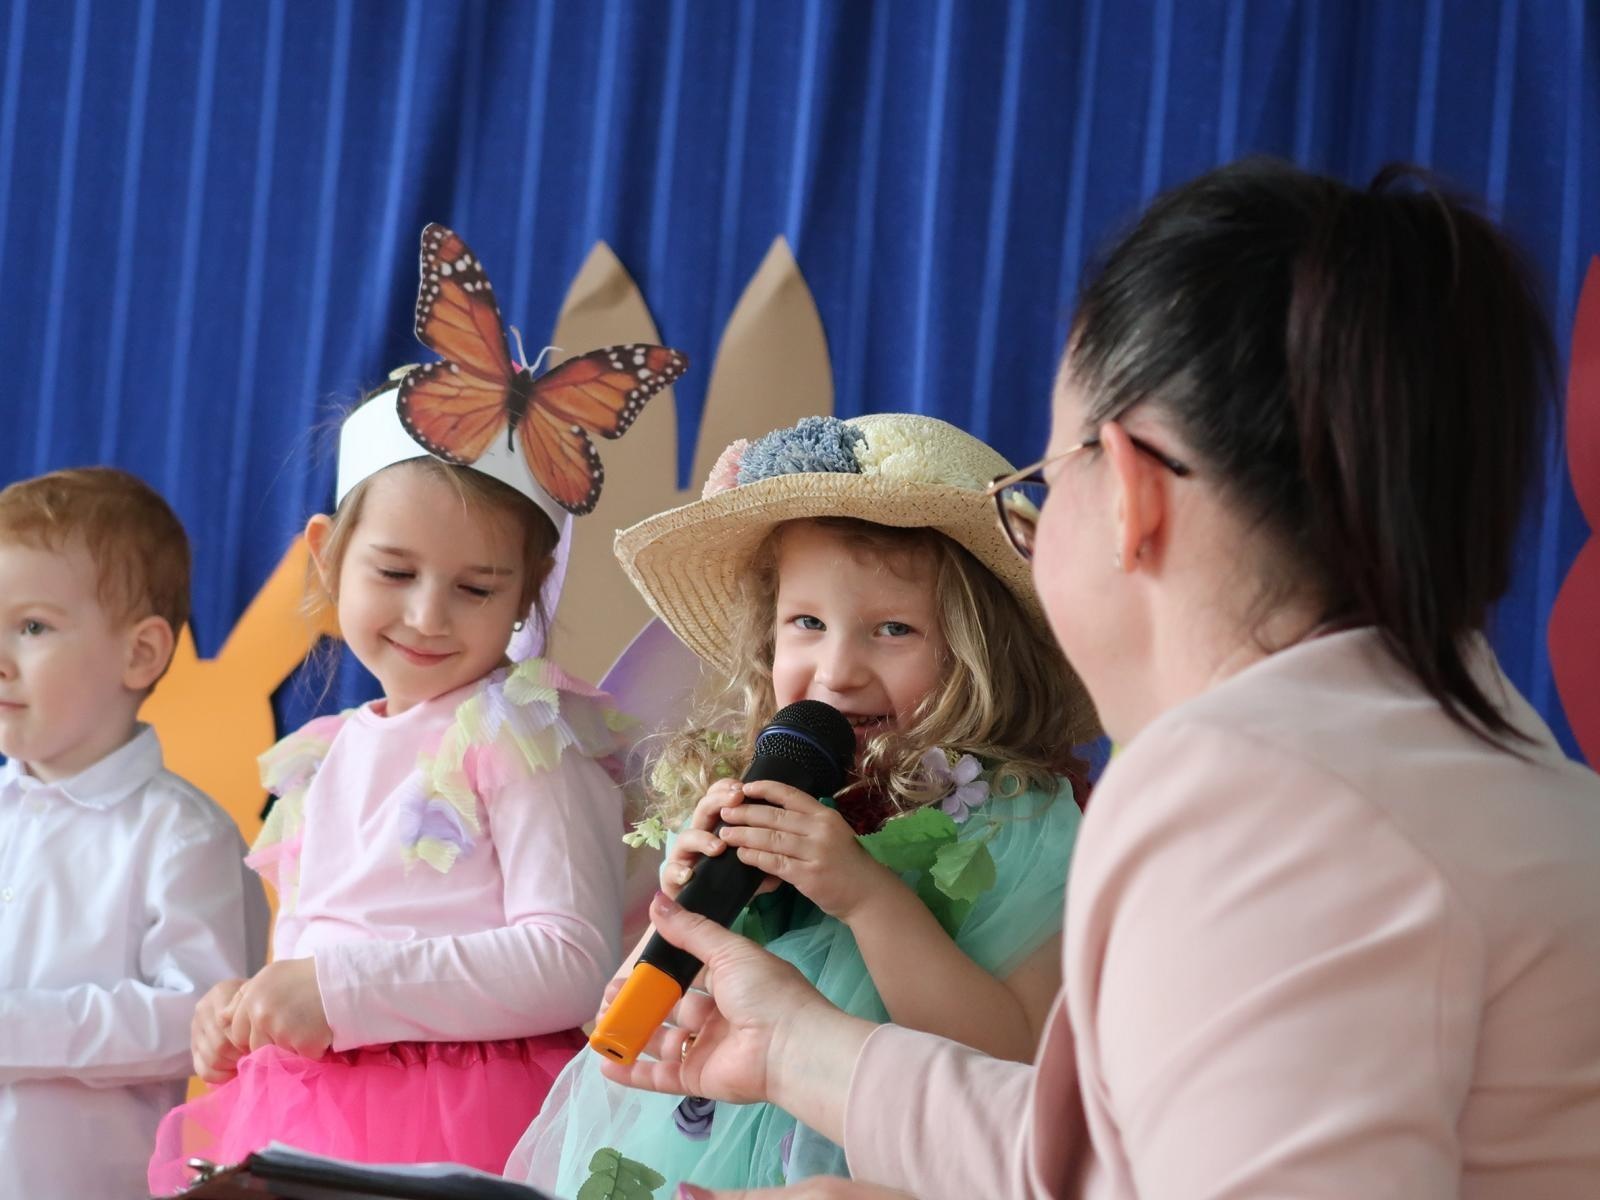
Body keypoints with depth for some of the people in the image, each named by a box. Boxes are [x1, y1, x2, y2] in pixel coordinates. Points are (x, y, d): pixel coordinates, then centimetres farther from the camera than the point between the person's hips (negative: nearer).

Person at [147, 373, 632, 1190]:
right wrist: (247, 1009, 5)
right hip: (294, 1120, 7)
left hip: (463, 1127, -7)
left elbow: (574, 965, -18)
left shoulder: (519, 737, -7)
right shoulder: (325, 760, 15)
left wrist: (342, 986, -19)